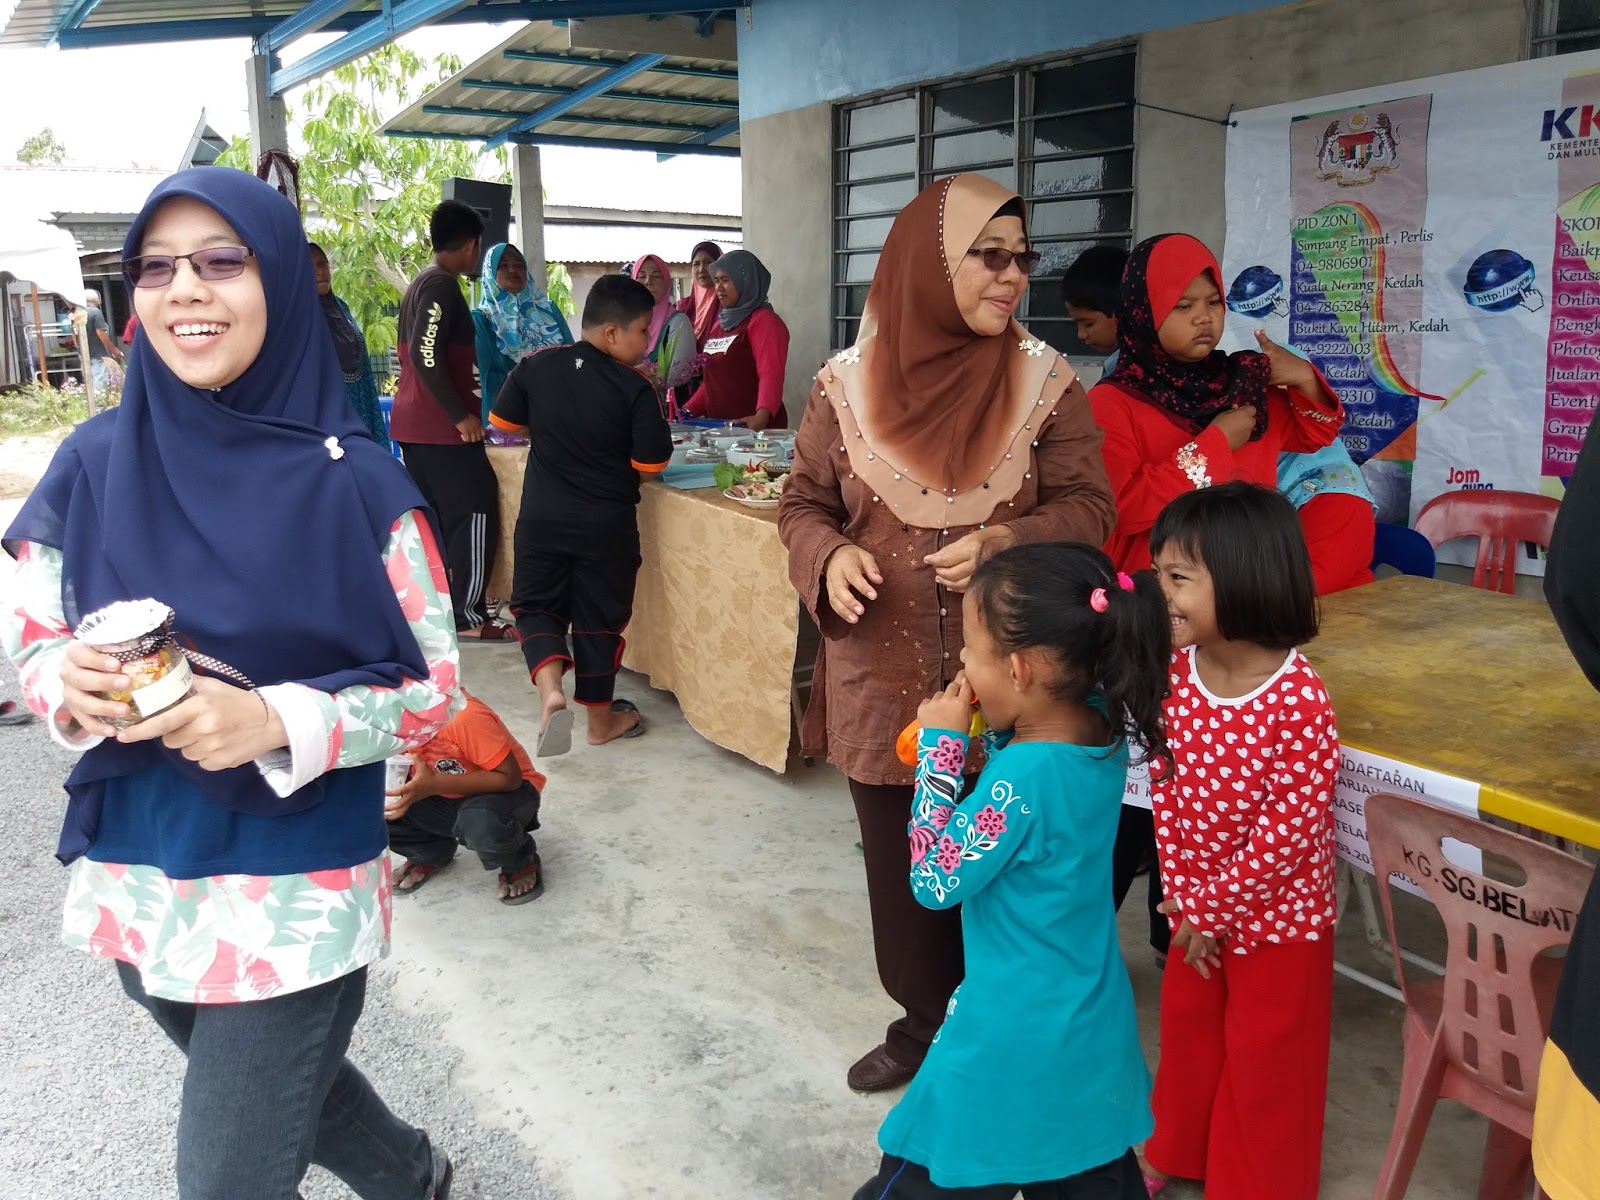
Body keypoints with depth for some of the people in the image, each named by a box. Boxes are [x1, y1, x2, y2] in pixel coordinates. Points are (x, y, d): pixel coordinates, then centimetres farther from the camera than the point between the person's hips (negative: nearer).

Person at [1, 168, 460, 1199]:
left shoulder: (355, 485, -13)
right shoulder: (94, 467, -4)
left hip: (296, 903, -4)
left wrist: (276, 721, -26)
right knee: (283, 1096, 26)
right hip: (134, 889, 5)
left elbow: (434, 689, -11)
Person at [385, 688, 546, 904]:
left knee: (481, 825, -40)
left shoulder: (462, 715, -31)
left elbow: (509, 777, -29)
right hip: (448, 798, 6)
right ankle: (430, 855, 10)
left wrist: (434, 784, -36)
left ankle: (520, 863, -5)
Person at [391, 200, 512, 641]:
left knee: (432, 516, 14)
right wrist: (462, 416, -20)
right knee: (475, 514, -5)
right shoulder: (444, 287, -14)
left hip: (412, 422, 10)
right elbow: (426, 355, -24)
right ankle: (469, 617, -4)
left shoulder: (419, 285, 17)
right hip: (442, 426, -10)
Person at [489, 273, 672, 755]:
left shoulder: (535, 367, -4)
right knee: (599, 617, 11)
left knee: (536, 604, 17)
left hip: (542, 517, 2)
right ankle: (601, 718, 24)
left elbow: (504, 421, 7)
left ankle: (550, 689, -7)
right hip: (606, 525, -2)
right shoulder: (636, 387, -16)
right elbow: (652, 463, -11)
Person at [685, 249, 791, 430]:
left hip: (753, 428, -7)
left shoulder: (764, 321, -7)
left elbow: (771, 376, -20)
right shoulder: (722, 323, 19)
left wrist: (762, 416, -36)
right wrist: (687, 412, 14)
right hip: (718, 427, 7)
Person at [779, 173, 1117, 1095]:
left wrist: (1006, 543, -21)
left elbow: (1089, 509, -2)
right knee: (902, 864, 13)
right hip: (885, 680, 1)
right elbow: (804, 504, 7)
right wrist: (829, 558, -15)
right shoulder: (850, 385, -1)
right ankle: (923, 1021, 36)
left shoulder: (1047, 382, -3)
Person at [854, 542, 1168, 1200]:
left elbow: (935, 881, -21)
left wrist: (941, 747, -20)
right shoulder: (1101, 725, -9)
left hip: (1016, 1035, -8)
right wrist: (981, 739, -8)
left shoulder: (1021, 778, -32)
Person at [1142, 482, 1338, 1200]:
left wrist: (1210, 905, -16)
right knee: (1186, 1030, 24)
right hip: (1197, 904, 6)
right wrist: (1183, 895, -8)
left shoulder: (1299, 702, -29)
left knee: (1265, 1059, 14)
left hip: (1277, 914, -6)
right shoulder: (1175, 670, -11)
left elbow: (1291, 828, -24)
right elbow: (1167, 789, -4)